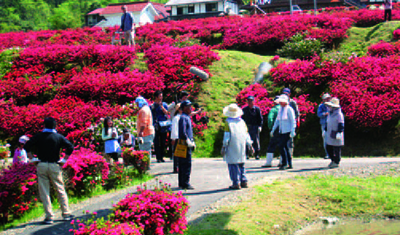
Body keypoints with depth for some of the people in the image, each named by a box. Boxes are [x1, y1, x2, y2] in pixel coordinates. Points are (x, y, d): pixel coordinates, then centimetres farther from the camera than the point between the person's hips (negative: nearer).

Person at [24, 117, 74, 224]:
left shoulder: (38, 136, 1)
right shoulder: (59, 137, 0)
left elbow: (27, 146, -5)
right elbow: (70, 147, -7)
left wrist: (31, 158, 4)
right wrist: (64, 159, 0)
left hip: (41, 166, 0)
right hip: (54, 166, 0)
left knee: (44, 192, 4)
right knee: (60, 190, 10)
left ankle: (49, 217, 1)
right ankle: (66, 214, 14)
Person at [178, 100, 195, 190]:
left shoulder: (187, 117, 18)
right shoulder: (183, 118, -14)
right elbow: (182, 132, -22)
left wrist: (192, 142, 17)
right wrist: (189, 142, -17)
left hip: (188, 144, 10)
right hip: (185, 144, -10)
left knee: (182, 165, 13)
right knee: (187, 165, -8)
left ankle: (182, 183, 18)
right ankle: (185, 184, -6)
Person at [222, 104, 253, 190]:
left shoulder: (228, 122, -7)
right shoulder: (242, 122, 7)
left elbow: (227, 136, -9)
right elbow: (246, 135, 11)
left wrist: (224, 147, -5)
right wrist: (250, 145, 19)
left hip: (232, 147, -5)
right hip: (242, 147, 5)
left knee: (233, 165, -2)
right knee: (241, 164, 16)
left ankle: (236, 183, -5)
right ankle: (244, 181, 15)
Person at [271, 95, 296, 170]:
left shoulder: (289, 109, -8)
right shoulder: (280, 109, 13)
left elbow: (293, 121, -10)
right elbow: (277, 120, 19)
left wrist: (292, 132, -16)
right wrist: (273, 130, 16)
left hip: (287, 131, -7)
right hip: (281, 131, 7)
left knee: (281, 146, -14)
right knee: (285, 147, 7)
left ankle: (284, 163, -5)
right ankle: (290, 164, 14)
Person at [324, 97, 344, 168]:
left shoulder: (339, 114, -13)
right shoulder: (330, 113, 14)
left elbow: (341, 125, -16)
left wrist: (339, 133, -22)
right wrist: (325, 130, 26)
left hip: (336, 135, -9)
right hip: (329, 135, 9)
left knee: (336, 149, 0)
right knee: (328, 148, 11)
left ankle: (336, 162, 10)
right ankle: (333, 160, 25)